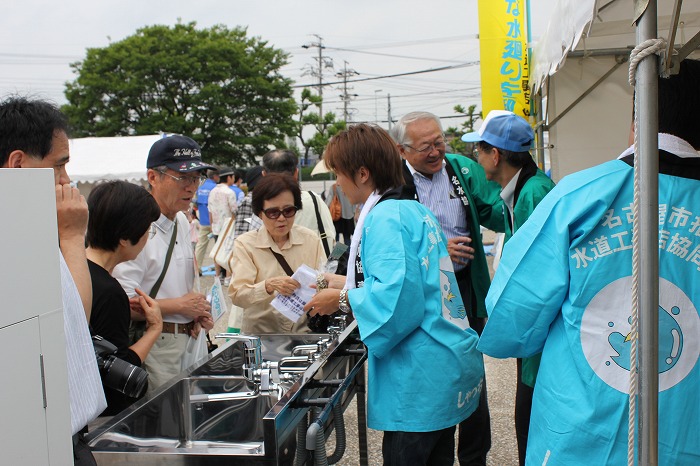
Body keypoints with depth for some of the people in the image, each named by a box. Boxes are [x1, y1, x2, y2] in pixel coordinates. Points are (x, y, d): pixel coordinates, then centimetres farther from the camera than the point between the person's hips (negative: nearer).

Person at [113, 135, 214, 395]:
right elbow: (122, 304, -24)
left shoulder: (181, 222, 13)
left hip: (188, 337, 8)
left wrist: (197, 310, 6)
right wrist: (180, 306, -14)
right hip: (154, 346, -8)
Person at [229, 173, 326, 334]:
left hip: (304, 331, 2)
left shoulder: (311, 240, 8)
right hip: (259, 333, -2)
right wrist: (269, 286, -26)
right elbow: (236, 295, -9)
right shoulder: (245, 244, 0)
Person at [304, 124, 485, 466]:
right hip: (448, 366, 10)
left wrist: (343, 300, -12)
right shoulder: (415, 210, 11)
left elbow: (398, 299, -26)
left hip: (420, 379, -10)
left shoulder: (386, 218, -17)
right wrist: (349, 284, 21)